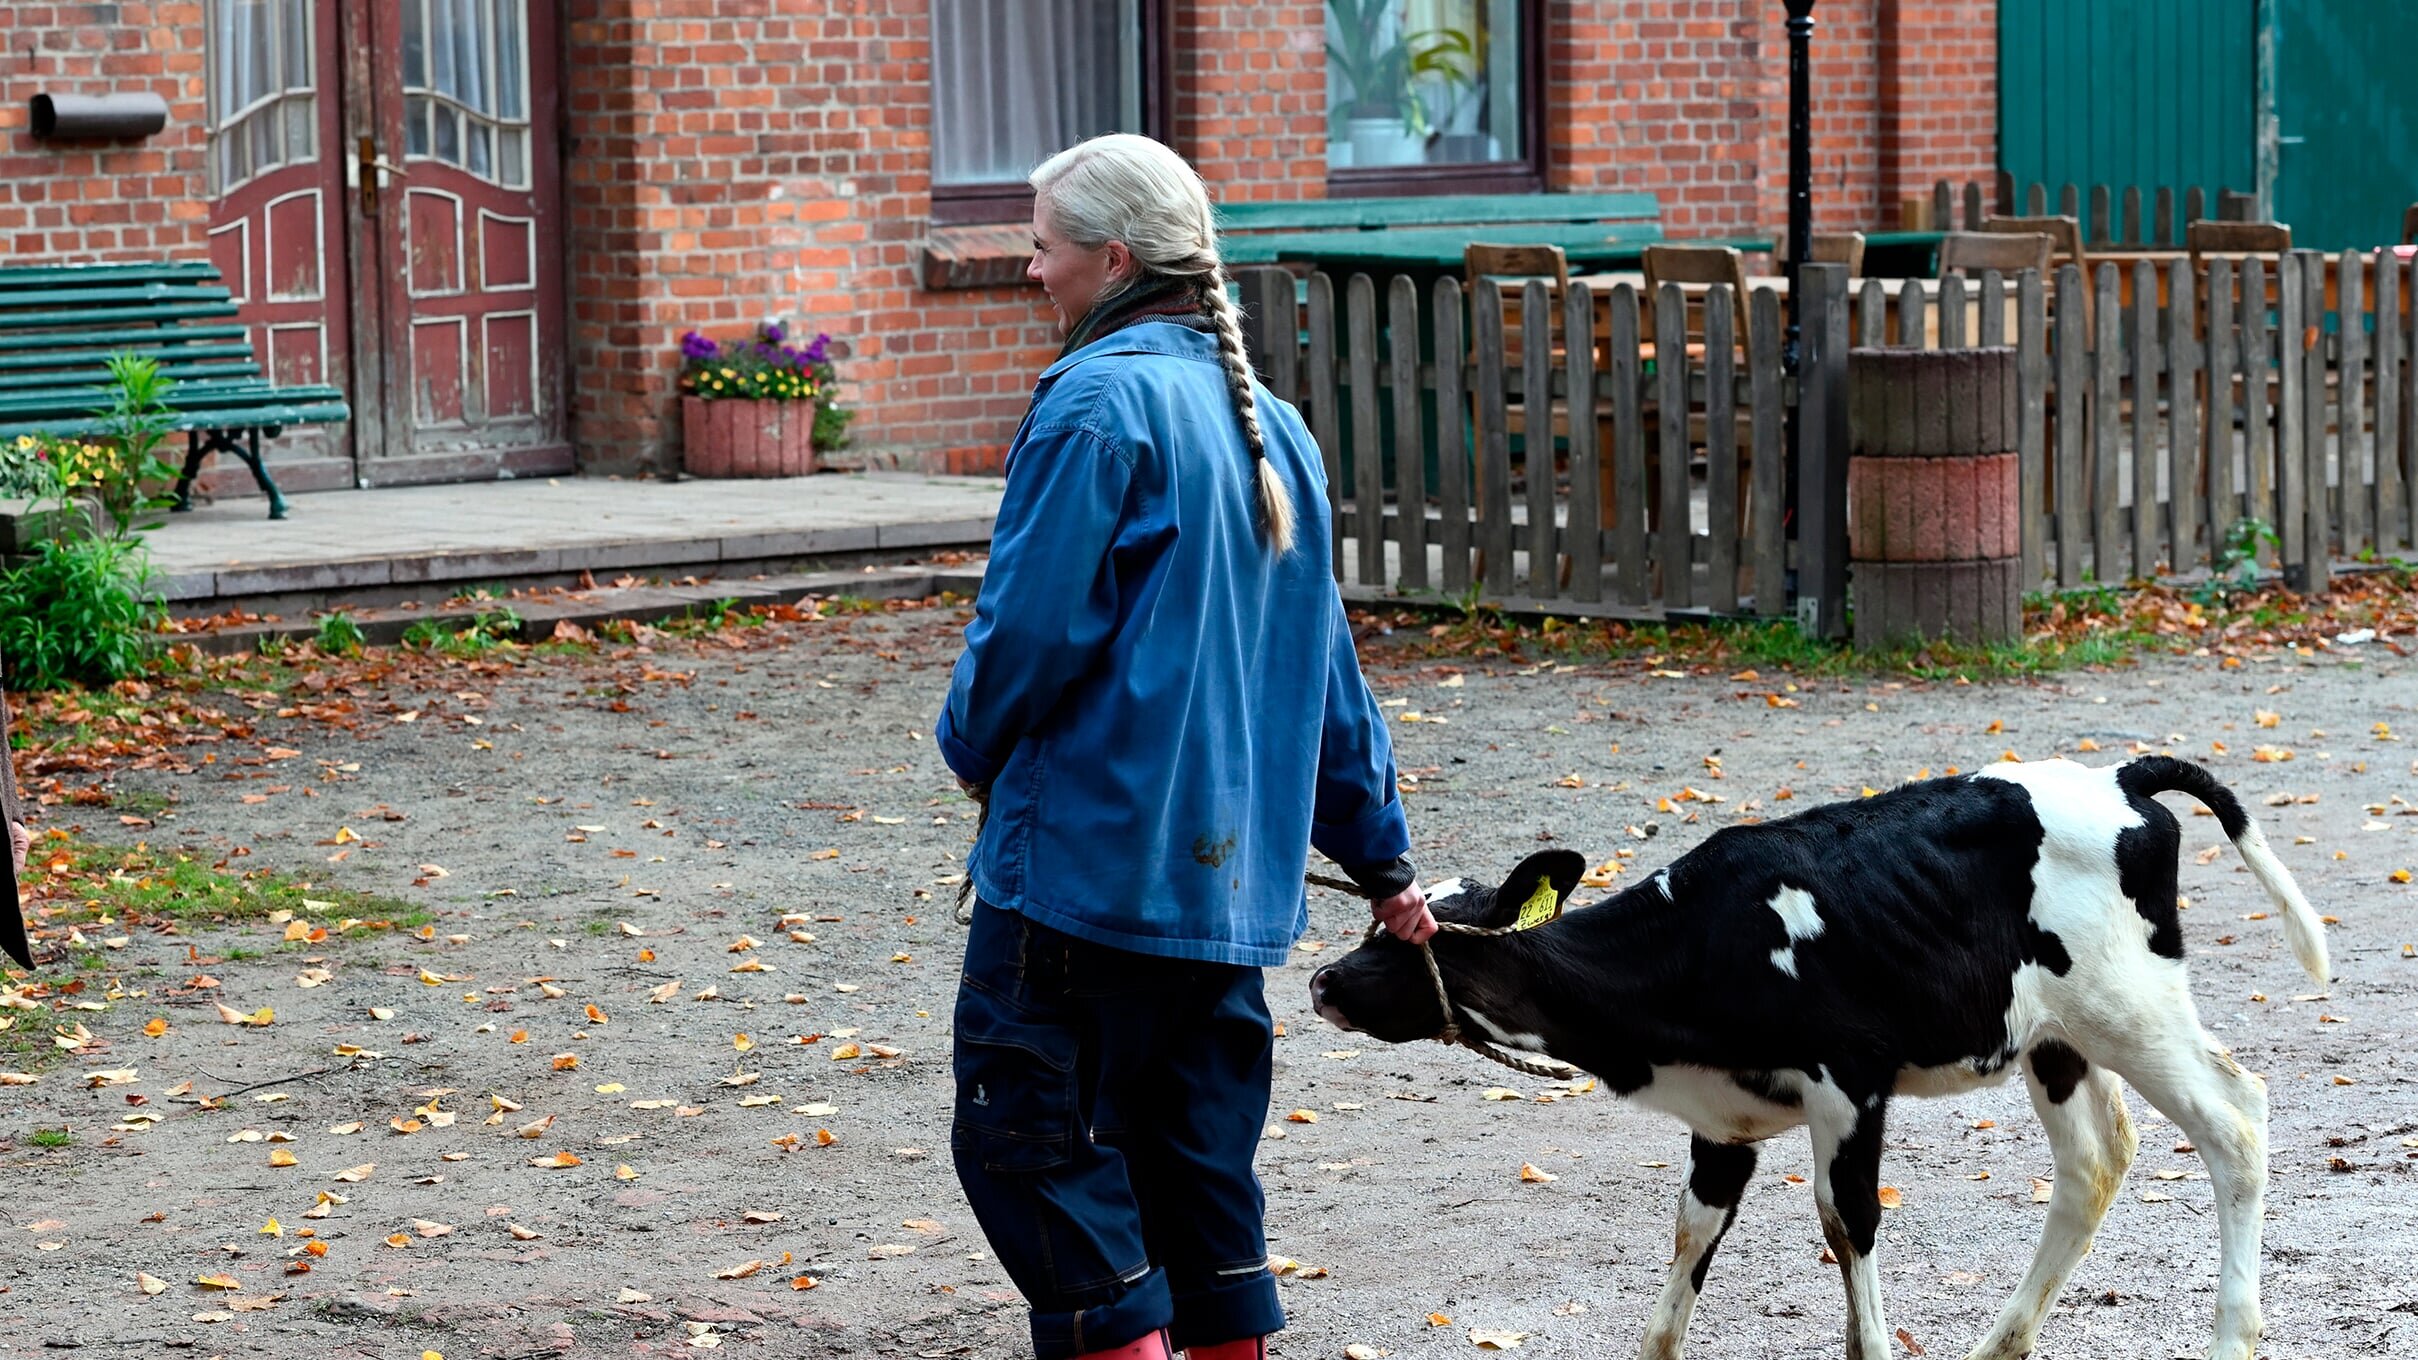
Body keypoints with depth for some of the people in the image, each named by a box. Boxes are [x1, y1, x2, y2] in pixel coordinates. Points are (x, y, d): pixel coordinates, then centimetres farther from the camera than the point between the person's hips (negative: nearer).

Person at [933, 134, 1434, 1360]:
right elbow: (1323, 669, 20)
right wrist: (1378, 856, 26)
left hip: (1086, 855, -8)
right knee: (1199, 1161, 14)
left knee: (1028, 1136, -2)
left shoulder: (1100, 400, -12)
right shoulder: (1268, 422, 15)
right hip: (1232, 878, 8)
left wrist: (972, 745, 4)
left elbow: (1031, 622, -16)